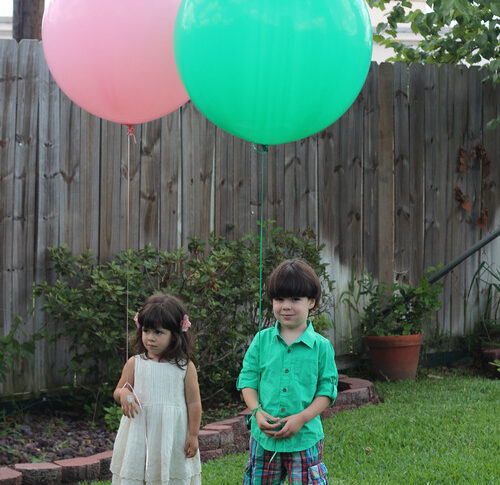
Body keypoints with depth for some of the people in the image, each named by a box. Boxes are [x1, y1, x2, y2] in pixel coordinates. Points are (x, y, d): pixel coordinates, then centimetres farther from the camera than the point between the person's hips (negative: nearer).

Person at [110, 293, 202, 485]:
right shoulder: (134, 363, 1)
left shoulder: (185, 367, -4)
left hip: (172, 436, -1)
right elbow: (118, 391, 10)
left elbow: (193, 402, 0)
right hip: (139, 434, 1)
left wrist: (193, 435, 0)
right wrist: (123, 394, -14)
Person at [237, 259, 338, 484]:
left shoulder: (321, 346, -2)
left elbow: (327, 389, -2)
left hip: (305, 438, -2)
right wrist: (257, 411, -12)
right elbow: (247, 379, 5)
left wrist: (301, 418, -15)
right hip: (264, 435, 2)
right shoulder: (261, 340, 4)